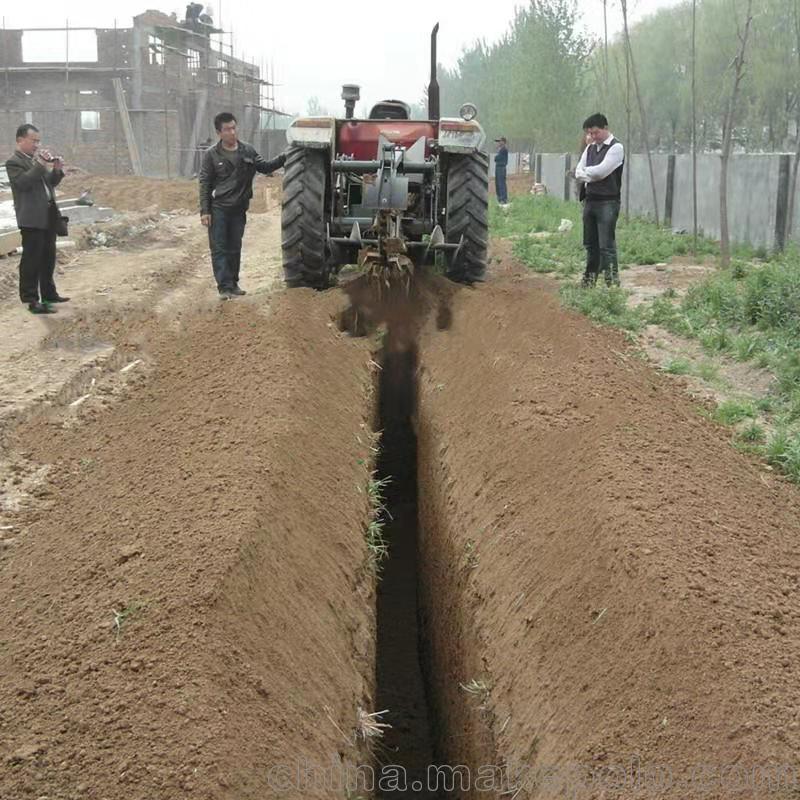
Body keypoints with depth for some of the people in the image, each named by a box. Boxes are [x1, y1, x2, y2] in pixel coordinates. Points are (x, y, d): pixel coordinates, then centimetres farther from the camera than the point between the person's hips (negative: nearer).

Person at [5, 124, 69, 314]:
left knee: (48, 258, 17)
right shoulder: (14, 162, -9)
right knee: (32, 260, -7)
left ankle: (49, 294, 29)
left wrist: (57, 170, 0)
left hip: (48, 216, 9)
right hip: (31, 219, -9)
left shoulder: (38, 159, 16)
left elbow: (50, 182, 19)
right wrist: (40, 165, -26)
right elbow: (23, 182, -24)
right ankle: (32, 301, -5)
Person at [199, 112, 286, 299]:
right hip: (218, 209, -3)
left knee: (235, 249, 11)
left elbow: (265, 167, 10)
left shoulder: (248, 151, 5)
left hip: (239, 209, 3)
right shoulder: (211, 155, -4)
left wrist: (283, 158, -7)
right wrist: (204, 211, -8)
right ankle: (224, 287, -3)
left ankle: (233, 284, 22)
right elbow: (205, 184, -3)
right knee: (219, 249, -3)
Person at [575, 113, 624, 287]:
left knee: (607, 245, -11)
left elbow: (601, 171, -17)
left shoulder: (616, 148, -7)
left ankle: (613, 281, -10)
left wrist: (586, 172, 0)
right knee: (591, 244, 12)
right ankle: (590, 279, 21)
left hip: (608, 202, -7)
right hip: (590, 200, 7)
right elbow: (578, 172, 8)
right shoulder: (590, 148, 15)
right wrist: (593, 175, -11)